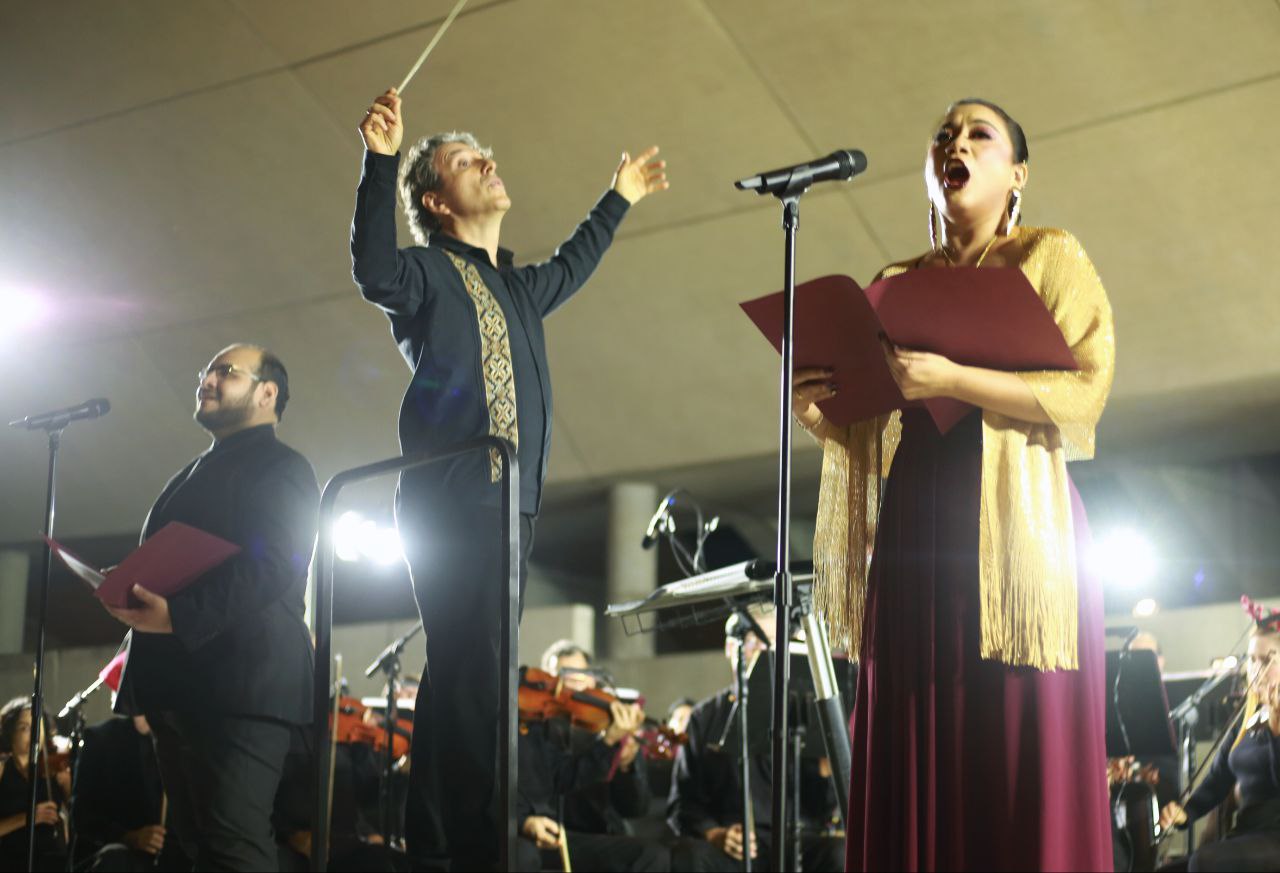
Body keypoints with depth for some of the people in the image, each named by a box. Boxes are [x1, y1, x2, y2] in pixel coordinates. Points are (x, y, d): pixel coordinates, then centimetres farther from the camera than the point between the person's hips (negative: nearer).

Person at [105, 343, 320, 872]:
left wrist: (179, 615, -26)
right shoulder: (196, 474, 27)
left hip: (236, 679, -9)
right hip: (180, 683, 9)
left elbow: (274, 566, -16)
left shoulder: (280, 467, -1)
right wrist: (138, 600, 8)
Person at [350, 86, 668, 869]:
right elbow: (374, 273, -21)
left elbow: (570, 268, 46)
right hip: (448, 500, -8)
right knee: (469, 668, -16)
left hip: (511, 504, 8)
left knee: (469, 672, 5)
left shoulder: (517, 288, 24)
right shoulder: (426, 272, 2)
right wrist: (381, 161, -28)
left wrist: (620, 201, 55)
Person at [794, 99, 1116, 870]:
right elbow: (869, 427, 20)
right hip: (916, 528, 4)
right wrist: (818, 416, -1)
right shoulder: (897, 283, 21)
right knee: (917, 767, -2)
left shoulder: (1051, 257, 7)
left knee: (1024, 760, -9)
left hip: (1017, 518, -4)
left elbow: (1086, 388, -7)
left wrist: (954, 379, -16)